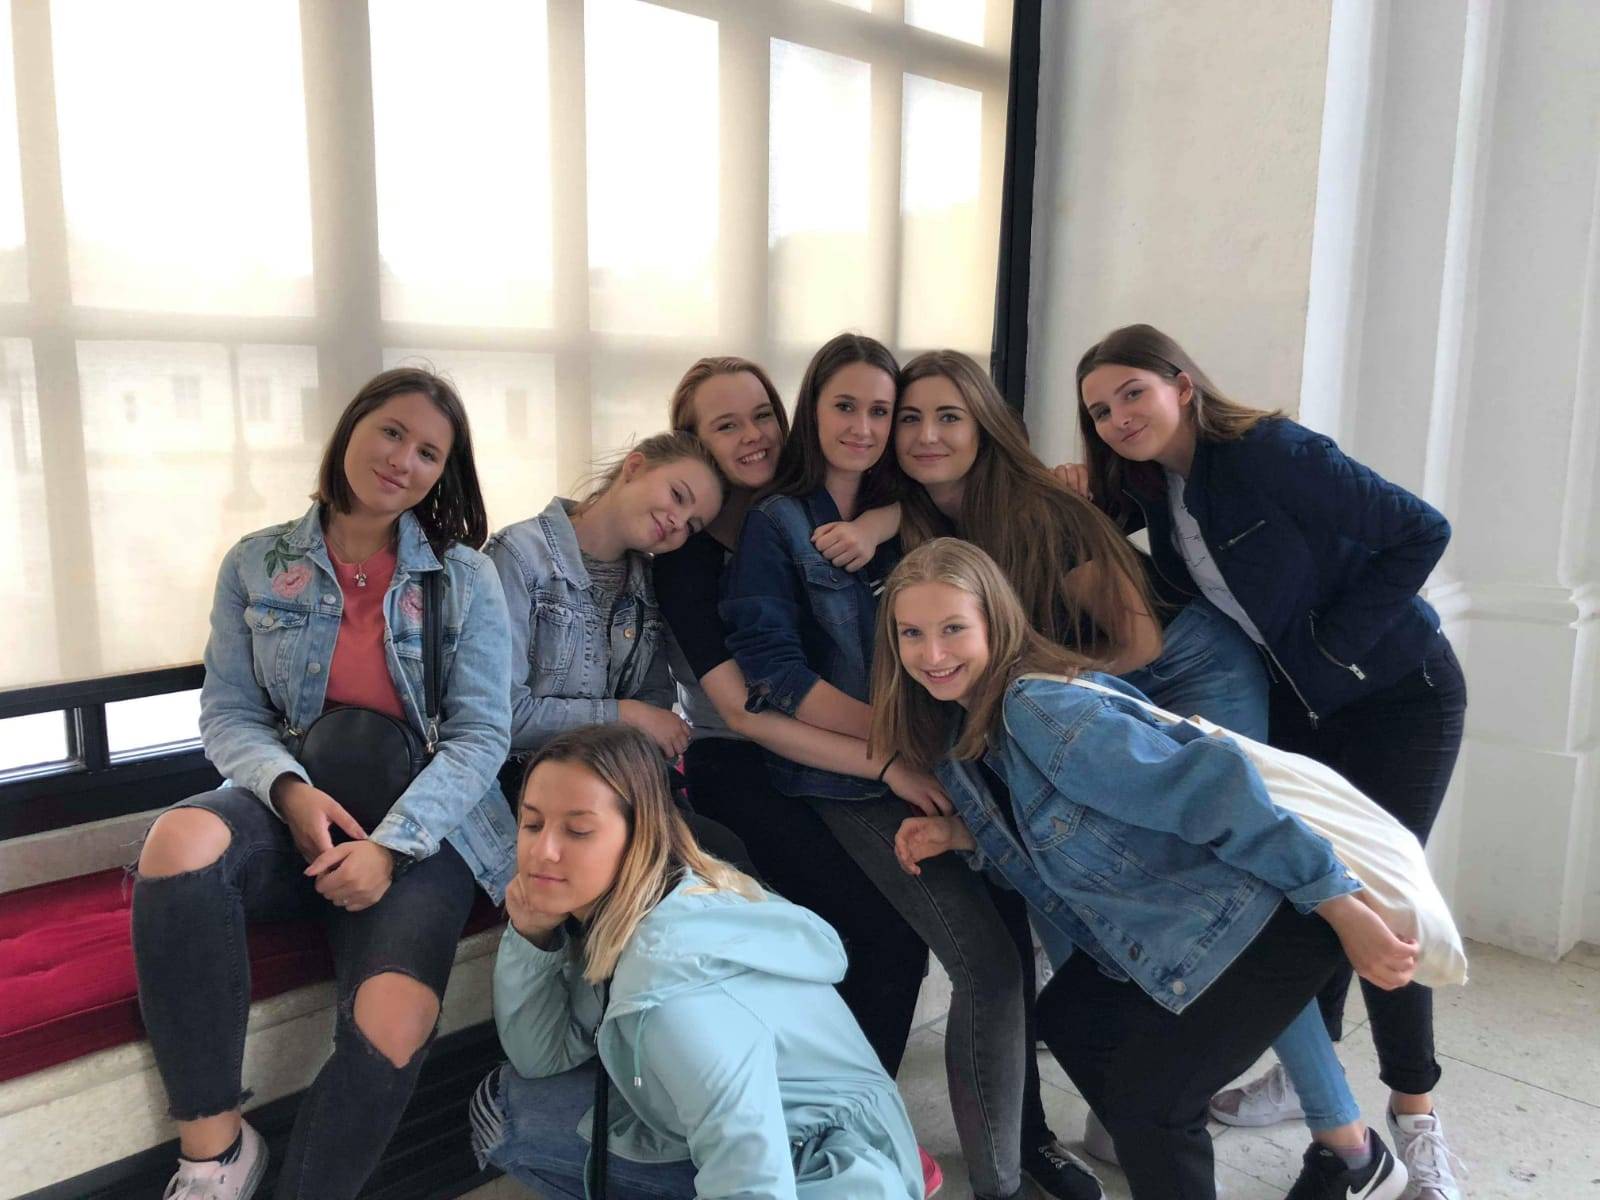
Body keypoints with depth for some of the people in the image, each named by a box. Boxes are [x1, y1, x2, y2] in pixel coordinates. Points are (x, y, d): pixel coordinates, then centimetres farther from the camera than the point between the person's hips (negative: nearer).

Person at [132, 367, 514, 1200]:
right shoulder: (256, 565, 7)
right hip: (294, 811, 2)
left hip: (422, 827, -1)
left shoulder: (466, 578, 3)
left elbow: (481, 735, -3)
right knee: (181, 839, -33)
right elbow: (227, 713, 6)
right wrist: (291, 791, -16)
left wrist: (389, 844, -17)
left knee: (390, 1030, -30)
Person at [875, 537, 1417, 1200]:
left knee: (1144, 1099, -7)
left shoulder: (1041, 709, -27)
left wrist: (1342, 908, -28)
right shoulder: (968, 725, 2)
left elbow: (1210, 781, -31)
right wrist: (957, 834, -6)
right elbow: (1045, 834, 11)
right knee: (1067, 1019, 17)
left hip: (1268, 917, -9)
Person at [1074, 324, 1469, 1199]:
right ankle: (1307, 1073, 26)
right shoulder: (1148, 485, -4)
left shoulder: (1273, 453, -25)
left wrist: (1336, 643, -21)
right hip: (1297, 702, 6)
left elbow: (1420, 532, -23)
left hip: (1399, 693, -6)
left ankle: (1413, 1108, 16)